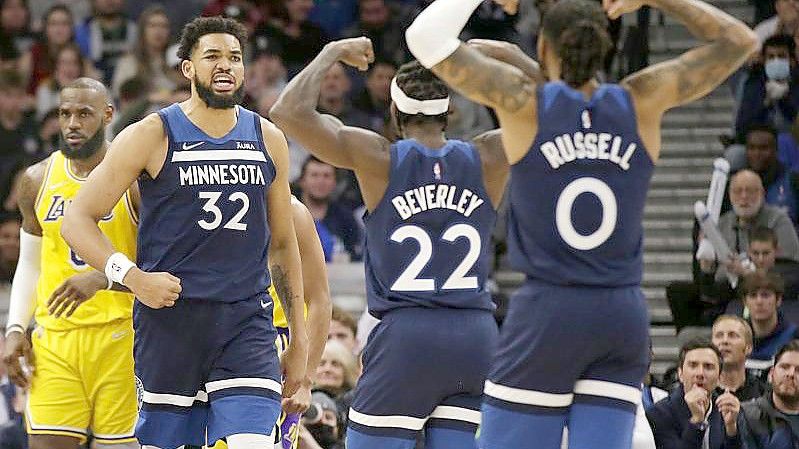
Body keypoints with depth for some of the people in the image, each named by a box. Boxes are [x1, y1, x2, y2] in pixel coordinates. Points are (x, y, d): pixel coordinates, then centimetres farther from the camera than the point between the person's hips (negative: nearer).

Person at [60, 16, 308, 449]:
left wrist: (299, 336, 16)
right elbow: (78, 219, -2)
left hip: (247, 321, 2)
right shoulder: (152, 136, -2)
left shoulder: (268, 140, 10)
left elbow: (282, 244, 19)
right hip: (170, 319, -2)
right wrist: (132, 276, -16)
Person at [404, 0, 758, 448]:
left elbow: (426, 37, -3)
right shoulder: (641, 102, 1)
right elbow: (739, 41, 10)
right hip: (623, 316, 3)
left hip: (546, 313, -3)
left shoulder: (526, 100, -5)